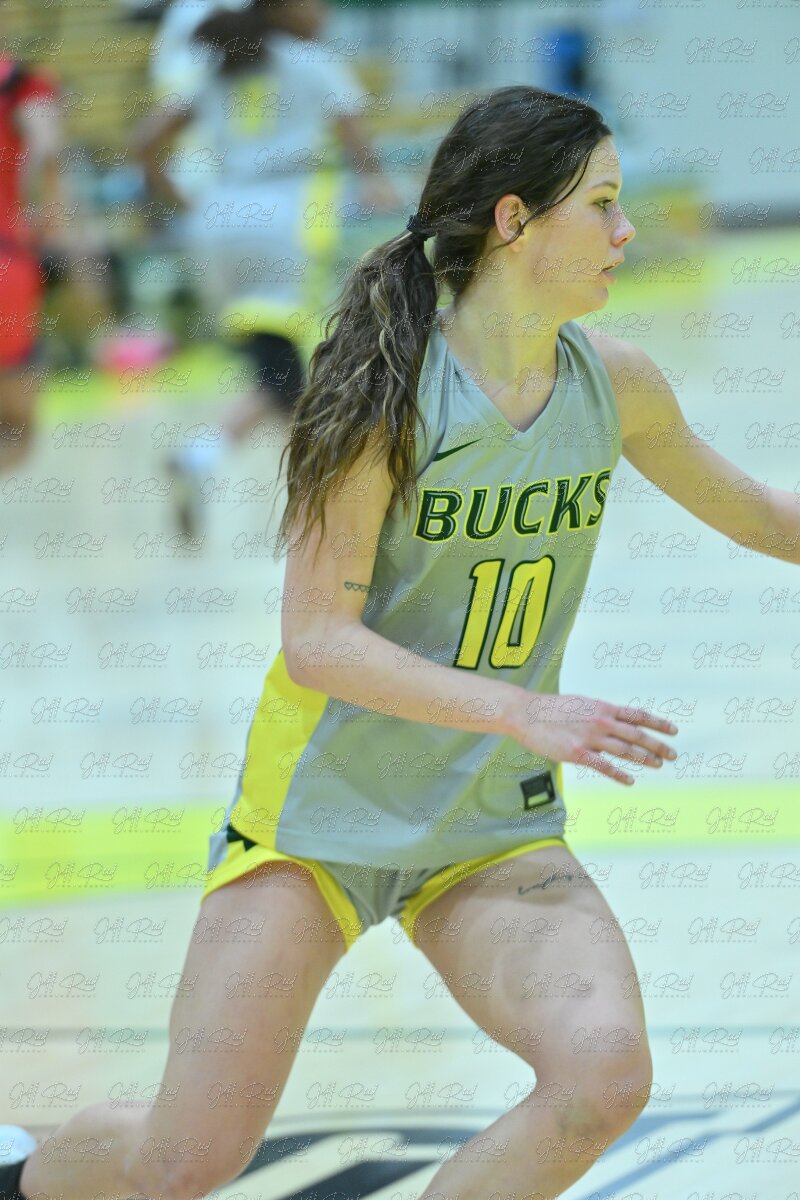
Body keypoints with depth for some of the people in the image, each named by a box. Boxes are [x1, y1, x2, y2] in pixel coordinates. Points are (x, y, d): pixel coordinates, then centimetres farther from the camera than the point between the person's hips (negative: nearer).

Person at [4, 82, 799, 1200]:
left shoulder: (613, 382, -1)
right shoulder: (387, 393, -17)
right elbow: (317, 643, -21)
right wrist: (523, 712, -30)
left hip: (493, 833, 4)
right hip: (322, 809, -4)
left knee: (605, 1075, -23)